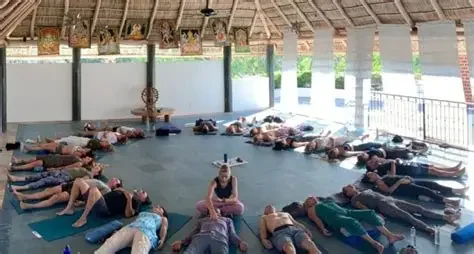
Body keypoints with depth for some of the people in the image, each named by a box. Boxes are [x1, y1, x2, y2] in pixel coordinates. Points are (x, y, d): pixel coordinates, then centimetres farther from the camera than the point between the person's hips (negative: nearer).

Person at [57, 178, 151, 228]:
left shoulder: (136, 202, 3)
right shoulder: (129, 194, 28)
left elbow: (128, 214, -16)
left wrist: (129, 199, -20)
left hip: (104, 210, -9)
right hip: (100, 201, 9)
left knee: (94, 189, -40)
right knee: (78, 181, 6)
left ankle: (83, 218, -26)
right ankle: (69, 208, 9)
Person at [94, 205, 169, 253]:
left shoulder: (163, 218, 36)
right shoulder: (142, 213, 46)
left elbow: (164, 228, 15)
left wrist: (162, 240, -4)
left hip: (147, 232, -4)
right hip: (128, 228, 4)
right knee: (109, 244, -30)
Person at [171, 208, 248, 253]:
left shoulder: (227, 220, 43)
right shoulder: (202, 220, 43)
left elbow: (232, 234, 26)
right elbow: (193, 233, 27)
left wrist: (240, 242, 1)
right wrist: (181, 242, 5)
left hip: (220, 238, -1)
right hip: (201, 237, 1)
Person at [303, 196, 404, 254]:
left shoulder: (327, 201, 37)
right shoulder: (311, 210, 20)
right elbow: (317, 219, 3)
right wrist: (323, 229, -16)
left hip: (346, 212, 7)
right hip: (335, 218, -7)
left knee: (370, 213, -15)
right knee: (352, 222, -38)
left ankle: (390, 235, -26)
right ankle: (374, 243, -44)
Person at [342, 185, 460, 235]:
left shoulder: (367, 190, 33)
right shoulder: (354, 199, 10)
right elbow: (364, 208, -5)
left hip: (391, 199, 8)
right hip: (383, 205, -8)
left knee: (419, 208, -7)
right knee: (406, 215, -32)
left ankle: (446, 217, -15)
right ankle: (429, 229, -51)